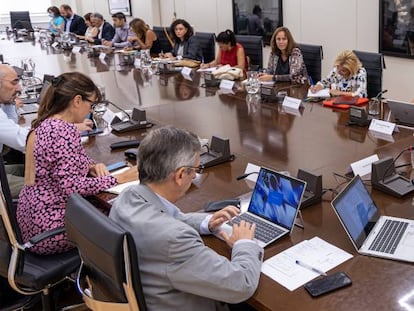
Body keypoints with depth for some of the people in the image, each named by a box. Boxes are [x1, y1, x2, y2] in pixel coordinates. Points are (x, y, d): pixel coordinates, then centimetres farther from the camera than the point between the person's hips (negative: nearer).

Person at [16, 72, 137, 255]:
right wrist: (118, 179, -18)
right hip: (49, 230, -9)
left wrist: (91, 167, 1)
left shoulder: (44, 124, 6)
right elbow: (71, 186, -26)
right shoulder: (64, 131, -23)